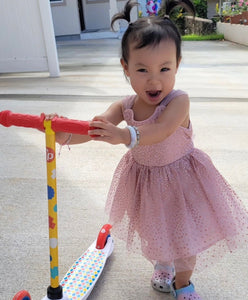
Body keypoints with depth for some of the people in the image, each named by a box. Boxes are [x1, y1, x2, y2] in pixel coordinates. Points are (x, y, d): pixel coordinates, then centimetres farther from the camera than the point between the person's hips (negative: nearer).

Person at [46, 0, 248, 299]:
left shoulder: (178, 100, -28)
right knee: (153, 230, 24)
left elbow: (160, 131, -46)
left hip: (179, 177, -3)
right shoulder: (125, 106, -16)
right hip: (144, 179, 4)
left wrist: (124, 135, -64)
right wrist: (65, 135, -47)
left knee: (184, 233, 12)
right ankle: (162, 265, 57)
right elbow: (95, 128, -27)